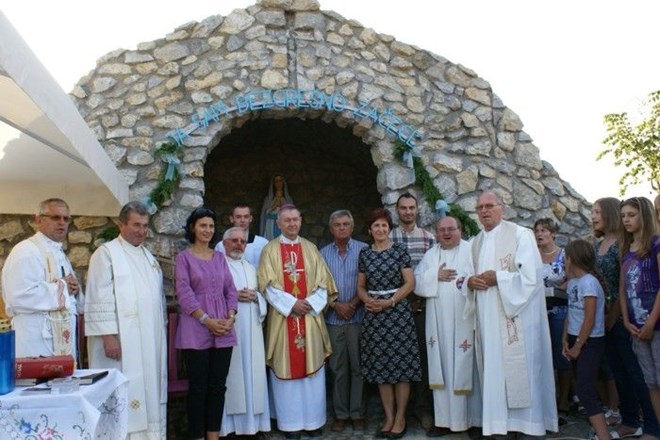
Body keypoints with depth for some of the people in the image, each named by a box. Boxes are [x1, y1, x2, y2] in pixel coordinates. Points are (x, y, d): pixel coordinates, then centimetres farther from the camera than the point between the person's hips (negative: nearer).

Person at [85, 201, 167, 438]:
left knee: (150, 391, 11)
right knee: (126, 393, -5)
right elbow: (100, 299, -13)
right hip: (122, 340, -7)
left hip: (150, 339, 7)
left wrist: (161, 329, 14)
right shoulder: (106, 253, -7)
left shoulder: (148, 256, 16)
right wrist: (109, 336, -18)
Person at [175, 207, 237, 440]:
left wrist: (230, 317, -5)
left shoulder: (220, 257, 14)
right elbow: (184, 293, -7)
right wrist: (206, 319, -16)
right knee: (198, 387, 1)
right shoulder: (184, 257, 1)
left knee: (218, 386, 7)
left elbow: (230, 289, 11)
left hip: (223, 332, 4)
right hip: (196, 331, -4)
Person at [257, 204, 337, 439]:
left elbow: (323, 282, 5)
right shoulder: (270, 250, 2)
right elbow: (269, 285, -6)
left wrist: (310, 303, -10)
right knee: (287, 368, 2)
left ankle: (313, 420, 17)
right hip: (282, 317, -2)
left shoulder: (310, 248, 10)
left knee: (312, 368, 5)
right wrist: (292, 304, -15)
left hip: (310, 317, 2)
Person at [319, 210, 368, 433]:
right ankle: (341, 414, 16)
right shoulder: (323, 253, 8)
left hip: (358, 316, -2)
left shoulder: (363, 250, 0)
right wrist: (336, 305, -7)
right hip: (333, 318, 2)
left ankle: (357, 413, 13)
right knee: (338, 368, 8)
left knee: (358, 366, 3)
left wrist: (353, 304, -11)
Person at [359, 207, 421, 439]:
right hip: (373, 315, 3)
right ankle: (389, 417, 17)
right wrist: (368, 300, -9)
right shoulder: (364, 253, 8)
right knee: (380, 366, 7)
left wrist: (389, 301, -14)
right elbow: (360, 286, 12)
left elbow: (410, 283, -5)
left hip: (397, 312, -3)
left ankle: (400, 418, 13)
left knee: (401, 365, 0)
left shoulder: (400, 250, -1)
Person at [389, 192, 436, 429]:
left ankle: (423, 406, 13)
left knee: (424, 354, 2)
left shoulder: (428, 237, 6)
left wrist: (423, 299, -2)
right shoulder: (388, 238, 3)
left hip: (422, 305, 1)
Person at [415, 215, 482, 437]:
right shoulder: (430, 255, 13)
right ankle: (444, 419, 14)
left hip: (463, 322, -4)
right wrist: (435, 276, -8)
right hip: (438, 324, 4)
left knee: (464, 369, 0)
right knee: (441, 370, 7)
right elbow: (416, 282, 6)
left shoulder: (471, 251, 1)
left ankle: (470, 419, 12)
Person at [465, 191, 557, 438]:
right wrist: (470, 283, -4)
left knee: (519, 369, -2)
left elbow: (532, 276, -13)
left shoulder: (520, 235, -5)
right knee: (493, 369, 8)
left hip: (516, 319, -6)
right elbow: (472, 277, 18)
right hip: (488, 320, 6)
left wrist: (498, 278, -16)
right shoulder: (476, 242, 15)